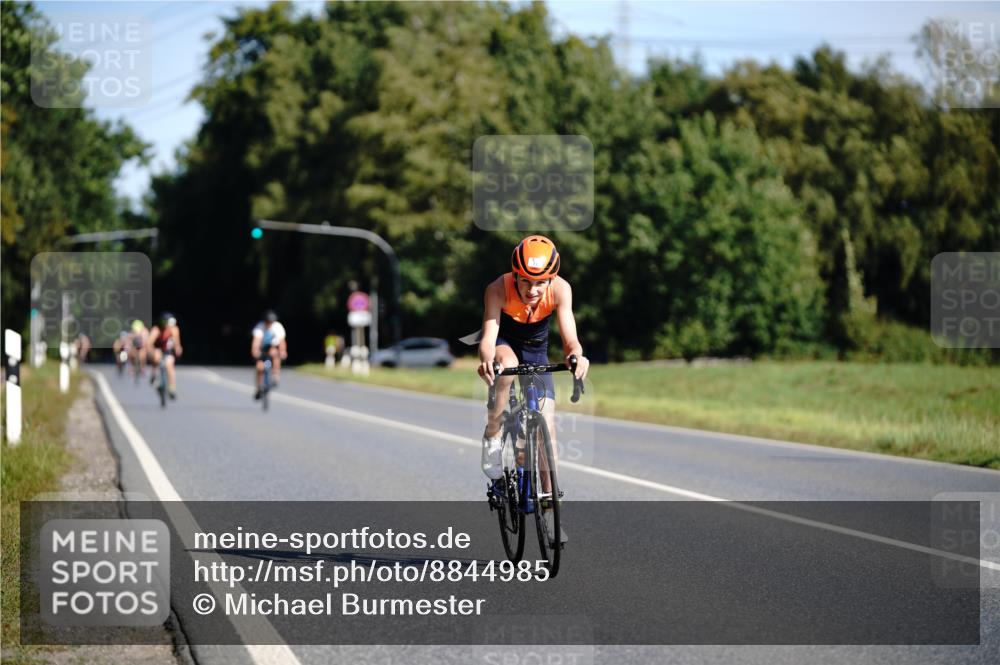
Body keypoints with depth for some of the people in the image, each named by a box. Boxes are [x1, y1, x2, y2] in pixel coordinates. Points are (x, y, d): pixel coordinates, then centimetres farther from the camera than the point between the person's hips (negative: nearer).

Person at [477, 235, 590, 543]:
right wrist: (486, 359, -63)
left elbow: (569, 339, -35)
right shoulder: (498, 289, -33)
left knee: (547, 424, -8)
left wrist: (576, 356, -58)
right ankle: (492, 438, -21)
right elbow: (489, 336, -41)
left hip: (536, 349, 2)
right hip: (503, 342, -2)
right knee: (508, 364, -39)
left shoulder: (560, 289, -30)